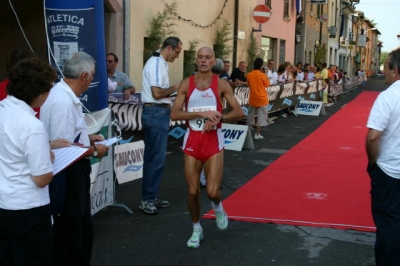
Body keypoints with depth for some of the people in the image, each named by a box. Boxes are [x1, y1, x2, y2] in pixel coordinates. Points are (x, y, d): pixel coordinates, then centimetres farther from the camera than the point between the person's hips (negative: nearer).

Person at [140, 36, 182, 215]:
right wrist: (173, 89, -9)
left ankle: (151, 196, 21)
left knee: (154, 157, 14)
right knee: (156, 158, -7)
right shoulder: (156, 64, -16)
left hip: (158, 112, 11)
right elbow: (157, 93, -23)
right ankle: (147, 200, 0)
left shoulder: (160, 63, 16)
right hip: (156, 113, -11)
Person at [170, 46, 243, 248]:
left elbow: (239, 112, -3)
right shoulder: (186, 84, -1)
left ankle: (218, 207, 28)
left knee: (212, 191, -9)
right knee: (192, 191, 3)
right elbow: (174, 114, -9)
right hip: (192, 140, 1)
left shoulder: (221, 84, -1)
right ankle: (196, 229, 25)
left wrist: (219, 118, -19)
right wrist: (201, 113, -20)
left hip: (213, 140, -1)